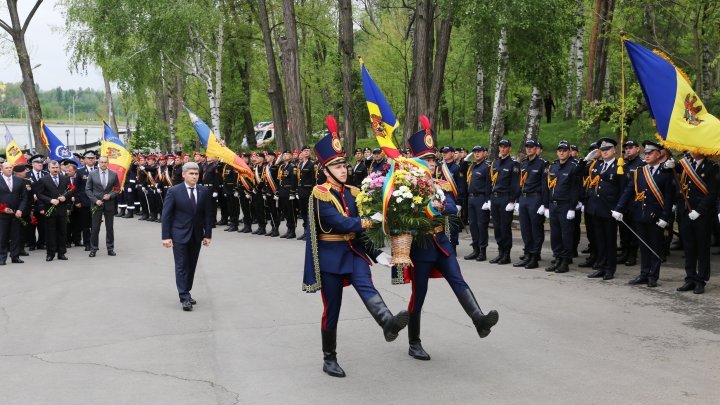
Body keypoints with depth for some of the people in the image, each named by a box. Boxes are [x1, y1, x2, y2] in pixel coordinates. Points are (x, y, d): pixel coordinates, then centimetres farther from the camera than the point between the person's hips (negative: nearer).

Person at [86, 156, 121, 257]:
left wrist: (110, 195, -12)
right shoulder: (92, 174, 1)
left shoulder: (113, 174, 4)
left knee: (109, 227, 7)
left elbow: (117, 189, 7)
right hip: (97, 204, -1)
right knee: (95, 228, 1)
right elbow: (87, 189, 2)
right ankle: (93, 249, 10)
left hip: (109, 204, 1)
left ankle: (110, 248, 16)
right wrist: (95, 200, -10)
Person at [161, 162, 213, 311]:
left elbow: (208, 215, 7)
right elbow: (166, 215, -7)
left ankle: (186, 294, 21)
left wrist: (207, 234, 2)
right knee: (181, 266, -4)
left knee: (192, 266, 10)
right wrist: (166, 236, -12)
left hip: (196, 236, 4)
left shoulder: (204, 192, 3)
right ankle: (185, 298, -5)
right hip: (180, 235, -4)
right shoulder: (174, 191, -7)